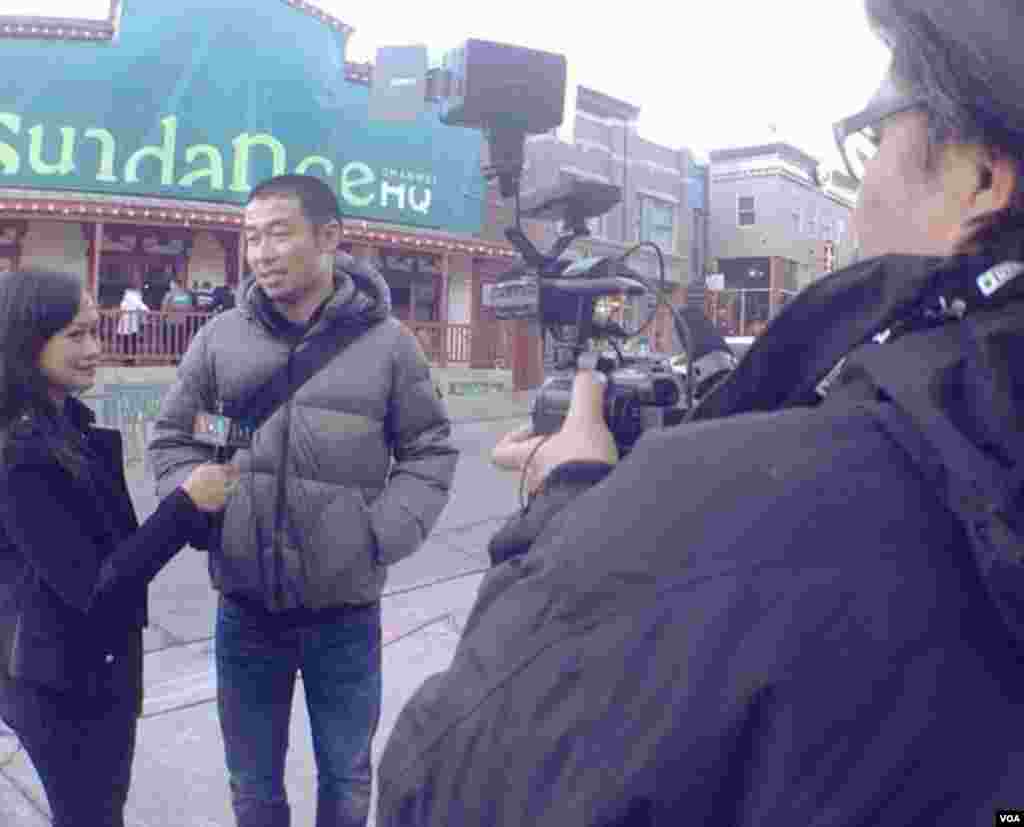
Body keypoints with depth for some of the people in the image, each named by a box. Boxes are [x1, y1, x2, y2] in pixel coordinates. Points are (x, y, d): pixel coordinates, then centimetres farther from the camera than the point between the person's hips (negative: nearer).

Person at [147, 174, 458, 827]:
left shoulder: (386, 341, -5)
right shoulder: (221, 337, 0)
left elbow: (429, 450, 1)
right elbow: (172, 437, 11)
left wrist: (383, 535, -11)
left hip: (346, 606, -1)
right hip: (245, 605, 2)